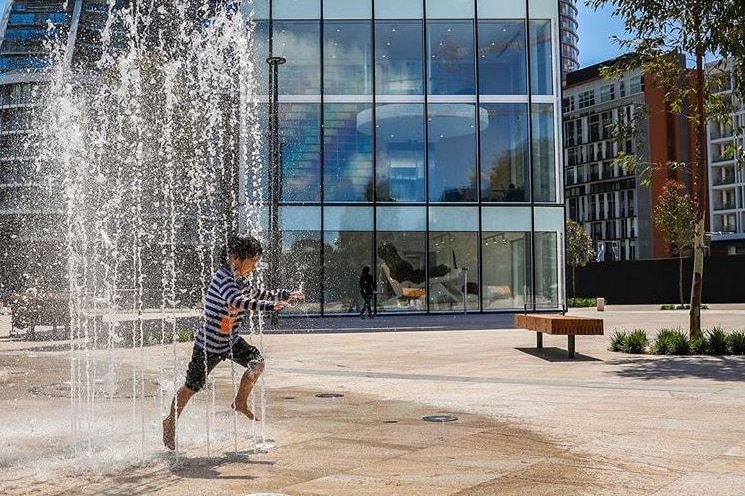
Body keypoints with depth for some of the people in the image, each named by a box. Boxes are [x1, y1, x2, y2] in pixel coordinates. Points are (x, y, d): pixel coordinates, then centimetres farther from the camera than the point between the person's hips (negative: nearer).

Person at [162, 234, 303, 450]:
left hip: (230, 340, 8)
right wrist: (270, 306, -49)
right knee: (192, 386, 4)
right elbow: (237, 300, -42)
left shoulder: (240, 280, 3)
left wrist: (286, 294, 14)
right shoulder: (223, 277, -25)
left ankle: (240, 402, 14)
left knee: (257, 362, -6)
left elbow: (256, 294, 21)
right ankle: (171, 422, 26)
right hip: (209, 343, -8)